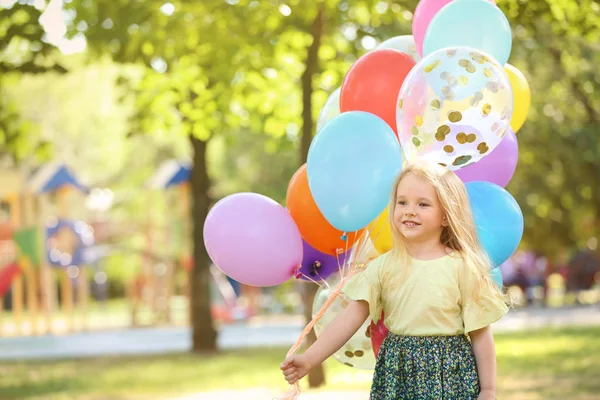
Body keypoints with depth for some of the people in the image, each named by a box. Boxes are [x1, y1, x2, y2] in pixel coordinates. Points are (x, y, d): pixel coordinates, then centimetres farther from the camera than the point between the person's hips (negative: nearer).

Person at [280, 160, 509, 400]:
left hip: (449, 374, -3)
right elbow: (351, 317, -5)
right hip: (397, 372, 3)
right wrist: (310, 359, -15)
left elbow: (480, 333, -3)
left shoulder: (462, 267, -7)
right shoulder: (384, 266, 1)